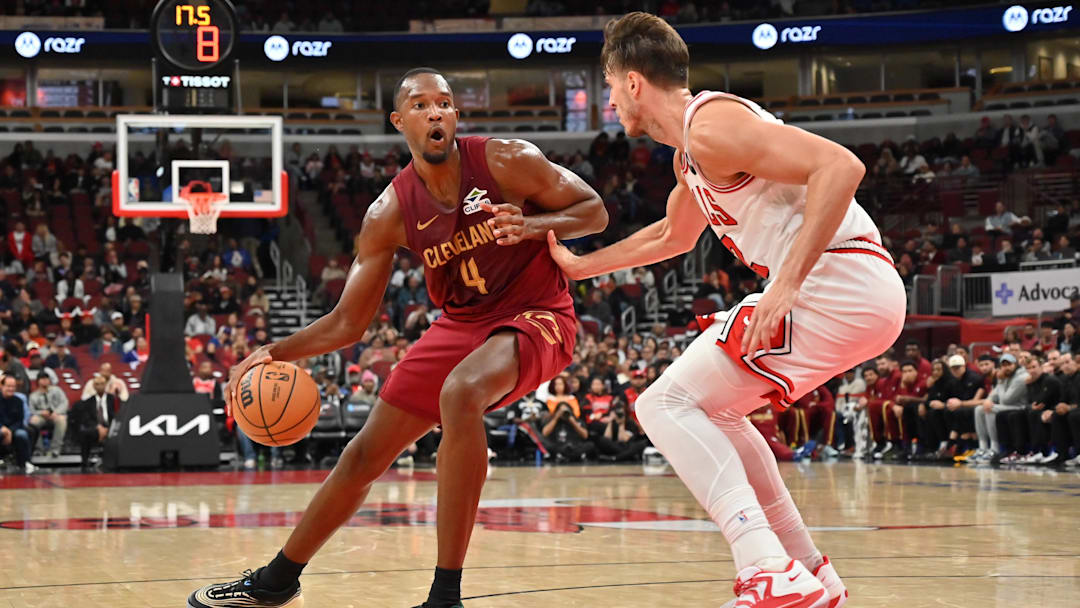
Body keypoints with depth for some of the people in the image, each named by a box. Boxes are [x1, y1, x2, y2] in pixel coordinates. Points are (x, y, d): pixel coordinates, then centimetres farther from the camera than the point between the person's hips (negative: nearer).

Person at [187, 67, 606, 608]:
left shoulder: (507, 161, -16)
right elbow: (347, 323, -3)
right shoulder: (390, 213, -7)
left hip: (534, 316, -5)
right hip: (460, 323, 5)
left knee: (460, 392, -36)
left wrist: (533, 225, -28)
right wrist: (275, 353, -19)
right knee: (366, 452, 6)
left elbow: (595, 212, -8)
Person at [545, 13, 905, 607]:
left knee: (665, 404, -8)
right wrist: (577, 265, 47)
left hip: (837, 285, -10)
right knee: (709, 408, 25)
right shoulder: (689, 154, 21)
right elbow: (674, 235, 42)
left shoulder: (710, 125, -11)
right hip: (858, 292, 10)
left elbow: (840, 166, -23)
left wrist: (785, 284, -26)